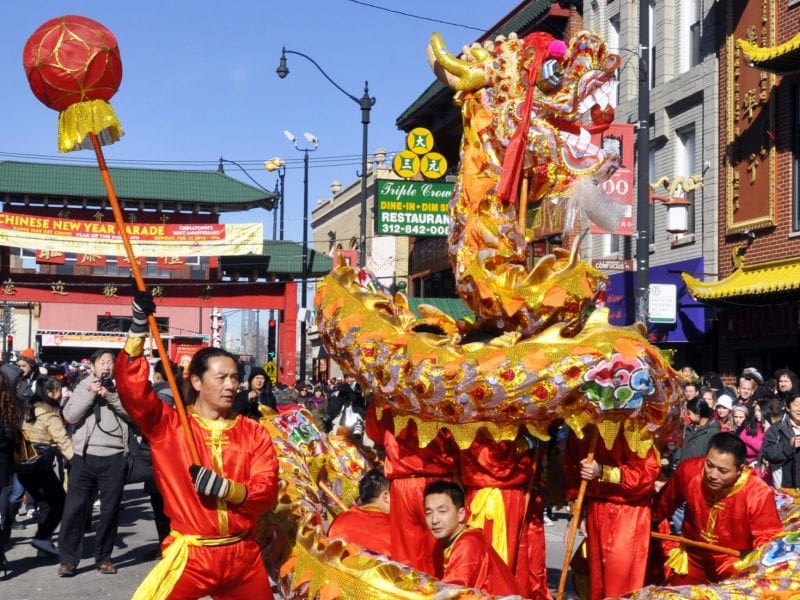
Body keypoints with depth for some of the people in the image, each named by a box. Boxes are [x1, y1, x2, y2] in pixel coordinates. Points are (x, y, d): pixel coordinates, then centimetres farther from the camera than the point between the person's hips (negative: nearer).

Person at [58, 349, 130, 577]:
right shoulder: (83, 387, 9)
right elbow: (69, 415, -3)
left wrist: (111, 397, -14)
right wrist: (91, 394, -10)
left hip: (114, 457, 0)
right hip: (84, 456, 0)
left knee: (110, 509, 6)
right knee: (74, 507, -4)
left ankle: (104, 557, 17)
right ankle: (68, 559, 1)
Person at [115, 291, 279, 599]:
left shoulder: (254, 433, 4)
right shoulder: (169, 424, -3)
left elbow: (267, 493, -2)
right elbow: (131, 386, -17)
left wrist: (225, 487, -20)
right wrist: (139, 327, -23)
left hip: (243, 555, 4)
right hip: (190, 556, -3)